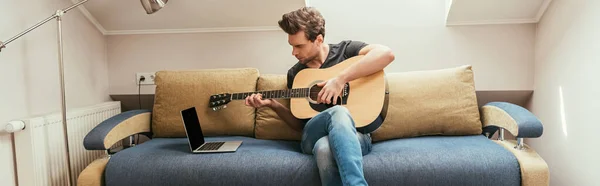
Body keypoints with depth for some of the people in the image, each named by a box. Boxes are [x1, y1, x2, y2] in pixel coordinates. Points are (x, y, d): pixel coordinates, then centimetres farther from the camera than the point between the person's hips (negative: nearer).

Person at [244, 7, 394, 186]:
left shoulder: (345, 49, 4)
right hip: (314, 136, 3)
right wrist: (273, 104, 4)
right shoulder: (294, 74, 15)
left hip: (356, 133, -2)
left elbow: (386, 54, -17)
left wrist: (341, 78, -22)